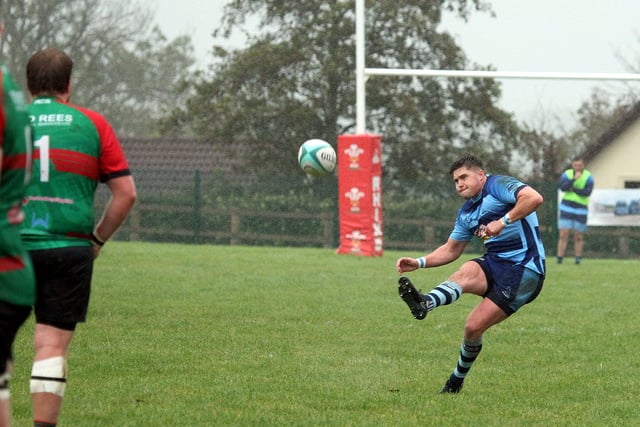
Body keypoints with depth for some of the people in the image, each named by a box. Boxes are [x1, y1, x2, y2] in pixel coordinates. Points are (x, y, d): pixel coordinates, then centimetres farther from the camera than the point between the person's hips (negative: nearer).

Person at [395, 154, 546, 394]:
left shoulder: (498, 185, -6)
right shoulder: (466, 214, 19)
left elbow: (534, 198, -23)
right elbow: (451, 250, 26)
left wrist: (503, 222, -26)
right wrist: (419, 263, 11)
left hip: (523, 270, -7)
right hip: (494, 264, 7)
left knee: (474, 328, -15)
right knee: (466, 273, -28)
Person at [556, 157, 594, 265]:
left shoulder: (588, 177, -5)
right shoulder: (566, 174, -2)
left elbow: (588, 192, -18)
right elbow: (563, 187, -20)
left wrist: (573, 189, -16)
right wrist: (574, 179, -29)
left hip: (581, 209, 0)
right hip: (567, 208, 0)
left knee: (578, 237, 4)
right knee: (563, 234, -8)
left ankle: (578, 259, 16)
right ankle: (559, 259, -7)